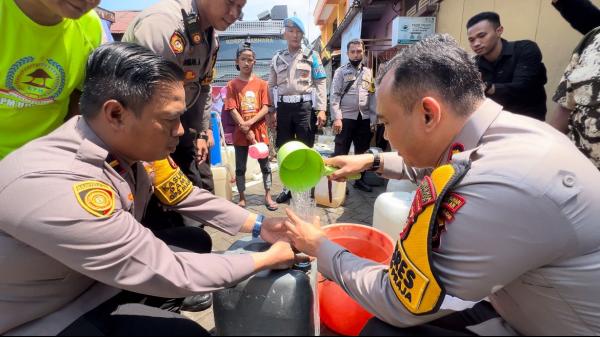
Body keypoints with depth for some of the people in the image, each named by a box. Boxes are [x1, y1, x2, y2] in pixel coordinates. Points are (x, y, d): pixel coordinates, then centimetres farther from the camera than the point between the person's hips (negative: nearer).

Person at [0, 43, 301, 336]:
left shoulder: (135, 147, -15)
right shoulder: (53, 188, -38)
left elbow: (191, 199, -2)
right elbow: (168, 274, -32)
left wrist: (259, 226, -9)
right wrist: (267, 259, -22)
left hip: (97, 279, 7)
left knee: (195, 241, 4)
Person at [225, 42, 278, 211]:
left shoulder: (262, 83, 4)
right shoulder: (232, 85, 1)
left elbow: (265, 108, -3)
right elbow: (232, 110, -6)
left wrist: (249, 123, -16)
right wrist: (246, 131, -13)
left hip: (259, 131, 1)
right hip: (240, 133, 0)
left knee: (265, 165, 6)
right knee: (240, 167, 6)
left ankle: (268, 196, 18)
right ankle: (242, 198, 19)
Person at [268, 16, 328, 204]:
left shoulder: (312, 56, 6)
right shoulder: (277, 58, 13)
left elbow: (321, 83, 1)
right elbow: (271, 86, 13)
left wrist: (321, 109, -9)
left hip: (305, 106, -3)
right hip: (283, 107, 3)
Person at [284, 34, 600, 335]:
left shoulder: (489, 189, -38)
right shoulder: (512, 130, -10)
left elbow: (397, 306, -24)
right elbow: (433, 163, 14)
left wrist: (320, 248, -11)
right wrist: (372, 161, 12)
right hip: (536, 308, 7)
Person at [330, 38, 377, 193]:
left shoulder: (368, 72, 11)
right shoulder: (341, 71, 1)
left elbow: (373, 96, 9)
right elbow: (334, 96, -6)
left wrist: (374, 119, 3)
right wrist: (337, 118, -15)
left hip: (364, 118, 4)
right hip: (346, 117, -4)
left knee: (362, 151, 13)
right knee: (340, 152, 0)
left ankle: (360, 180, 27)